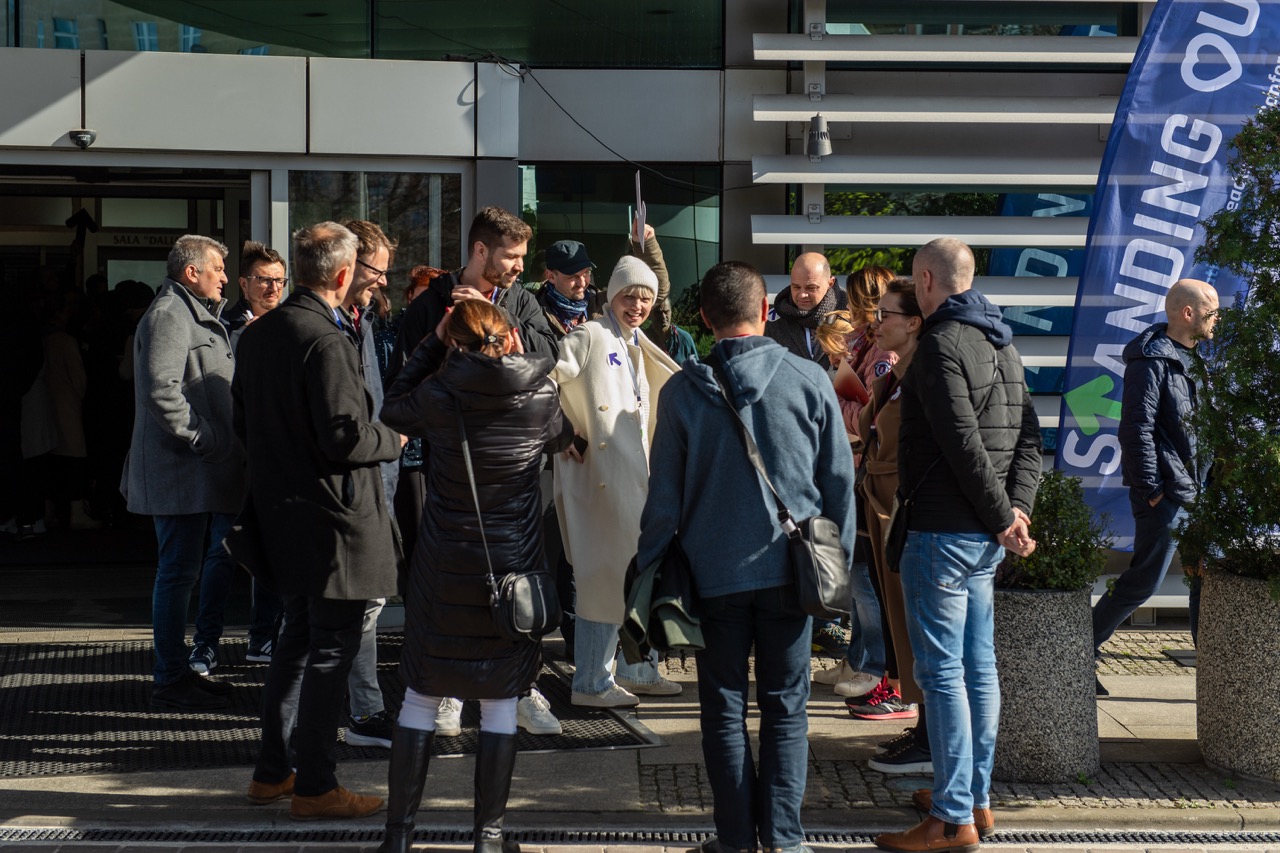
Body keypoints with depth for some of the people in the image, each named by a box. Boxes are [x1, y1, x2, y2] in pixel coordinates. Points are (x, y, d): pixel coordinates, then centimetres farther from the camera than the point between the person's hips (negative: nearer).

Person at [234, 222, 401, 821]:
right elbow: (345, 436, -23)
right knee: (331, 649, 0)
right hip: (332, 519, -9)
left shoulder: (257, 334, 7)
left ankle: (272, 771, 27)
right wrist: (392, 440, -6)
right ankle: (314, 788, 6)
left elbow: (243, 423, 14)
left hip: (280, 512, 9)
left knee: (299, 638, 20)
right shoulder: (326, 342, -20)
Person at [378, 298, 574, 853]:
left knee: (420, 698, 9)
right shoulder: (539, 397, -7)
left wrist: (432, 344, 10)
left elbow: (392, 408, 11)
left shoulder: (438, 397, -10)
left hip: (442, 571, 0)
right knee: (499, 703, 8)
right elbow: (562, 438, 15)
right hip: (513, 567, 0)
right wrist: (521, 363, 17)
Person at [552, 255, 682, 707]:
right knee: (605, 572, -6)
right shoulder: (590, 337, -9)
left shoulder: (636, 347, 18)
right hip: (601, 474, -9)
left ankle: (635, 669, 26)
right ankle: (591, 682, 0)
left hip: (635, 474, 9)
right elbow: (543, 379, -18)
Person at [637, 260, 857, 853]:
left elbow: (664, 496, -2)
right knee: (785, 707, 8)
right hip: (789, 570, 0)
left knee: (724, 711, 9)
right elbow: (840, 480, 1)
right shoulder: (809, 381, -5)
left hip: (714, 573, 0)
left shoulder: (683, 391, -5)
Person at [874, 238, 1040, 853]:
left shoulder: (941, 346, -15)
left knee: (942, 671, -6)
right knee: (978, 665, 14)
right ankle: (978, 797, 22)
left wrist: (1004, 516, -13)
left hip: (942, 531, -9)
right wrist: (1017, 507, 0)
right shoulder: (1000, 343, 14)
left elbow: (965, 445, -21)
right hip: (984, 534, 9)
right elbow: (1027, 433, 10)